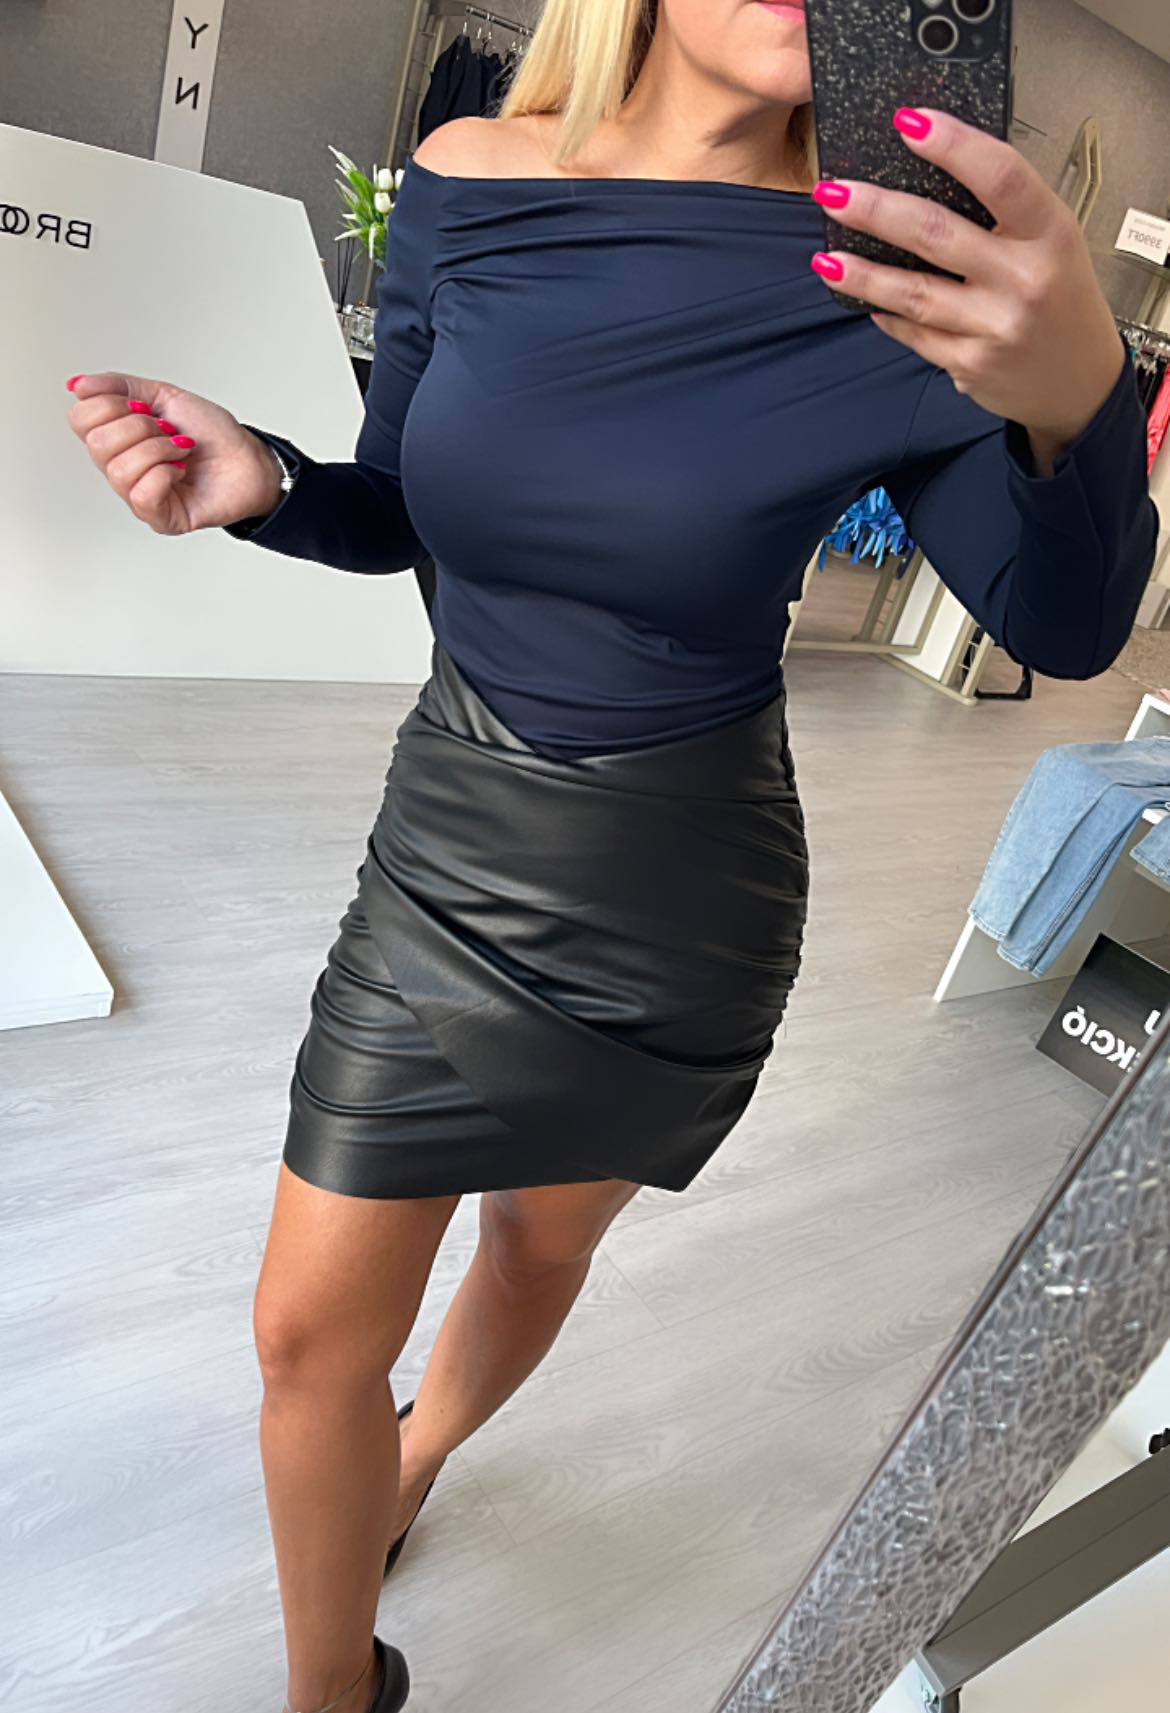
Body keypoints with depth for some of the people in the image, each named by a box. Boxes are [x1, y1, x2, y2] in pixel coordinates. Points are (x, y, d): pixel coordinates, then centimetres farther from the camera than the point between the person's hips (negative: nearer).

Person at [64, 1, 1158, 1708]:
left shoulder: (890, 273, -13)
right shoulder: (466, 181, -5)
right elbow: (399, 512, 4)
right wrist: (263, 481, -18)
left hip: (677, 906, -1)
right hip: (449, 843, 2)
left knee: (544, 1239, 23)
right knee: (314, 1328, 8)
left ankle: (416, 1455, 61)